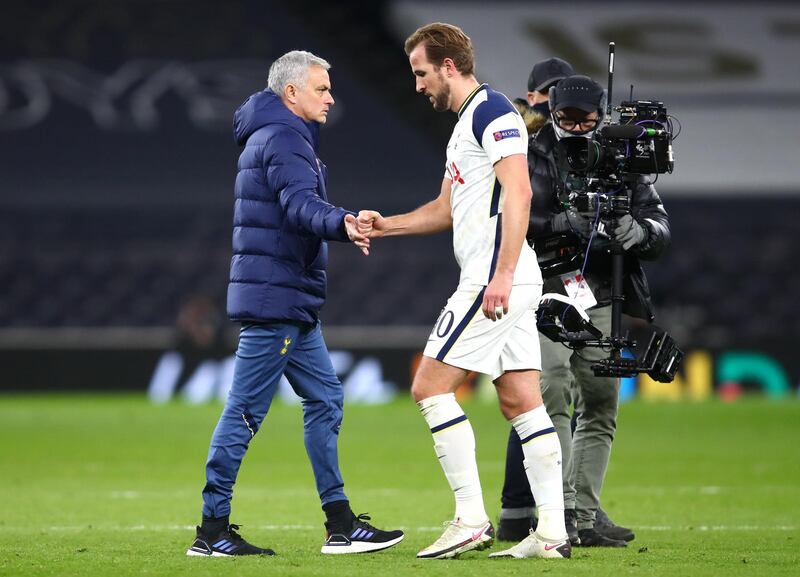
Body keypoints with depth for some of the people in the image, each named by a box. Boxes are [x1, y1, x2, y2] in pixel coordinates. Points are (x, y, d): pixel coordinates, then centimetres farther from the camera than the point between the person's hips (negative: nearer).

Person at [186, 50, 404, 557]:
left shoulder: (278, 136, 21)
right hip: (276, 300, -11)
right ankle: (213, 530, -3)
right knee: (246, 411, -7)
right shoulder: (282, 139, -13)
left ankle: (340, 523, 12)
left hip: (293, 305, 11)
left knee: (325, 400, 10)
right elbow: (300, 204, -30)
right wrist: (340, 224, -47)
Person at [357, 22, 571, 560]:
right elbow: (446, 209, 31)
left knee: (431, 388, -8)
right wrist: (384, 225, 20)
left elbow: (518, 192, -20)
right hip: (510, 286, 10)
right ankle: (553, 531, 2)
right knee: (522, 402, 5)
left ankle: (472, 519, -9)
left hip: (496, 281, -10)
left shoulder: (491, 110, -10)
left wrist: (502, 275, -25)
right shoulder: (466, 123, 22)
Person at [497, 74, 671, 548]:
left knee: (600, 410, 5)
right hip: (543, 294, -4)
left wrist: (637, 231, -22)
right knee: (553, 398, -17)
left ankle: (585, 517, 12)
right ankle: (561, 512, -21)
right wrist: (561, 222, -28)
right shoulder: (530, 158, -1)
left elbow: (662, 227, 2)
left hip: (600, 302, 4)